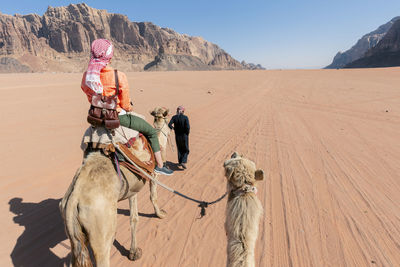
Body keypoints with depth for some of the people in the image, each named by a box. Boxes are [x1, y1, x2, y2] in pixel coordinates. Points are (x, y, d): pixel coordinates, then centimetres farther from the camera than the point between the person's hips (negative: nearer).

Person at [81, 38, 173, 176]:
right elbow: (125, 104, -14)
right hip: (118, 117, -7)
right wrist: (128, 107, 9)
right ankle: (159, 165, 14)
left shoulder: (86, 76, -5)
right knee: (151, 131, 8)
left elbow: (90, 99, 8)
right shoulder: (119, 76, -22)